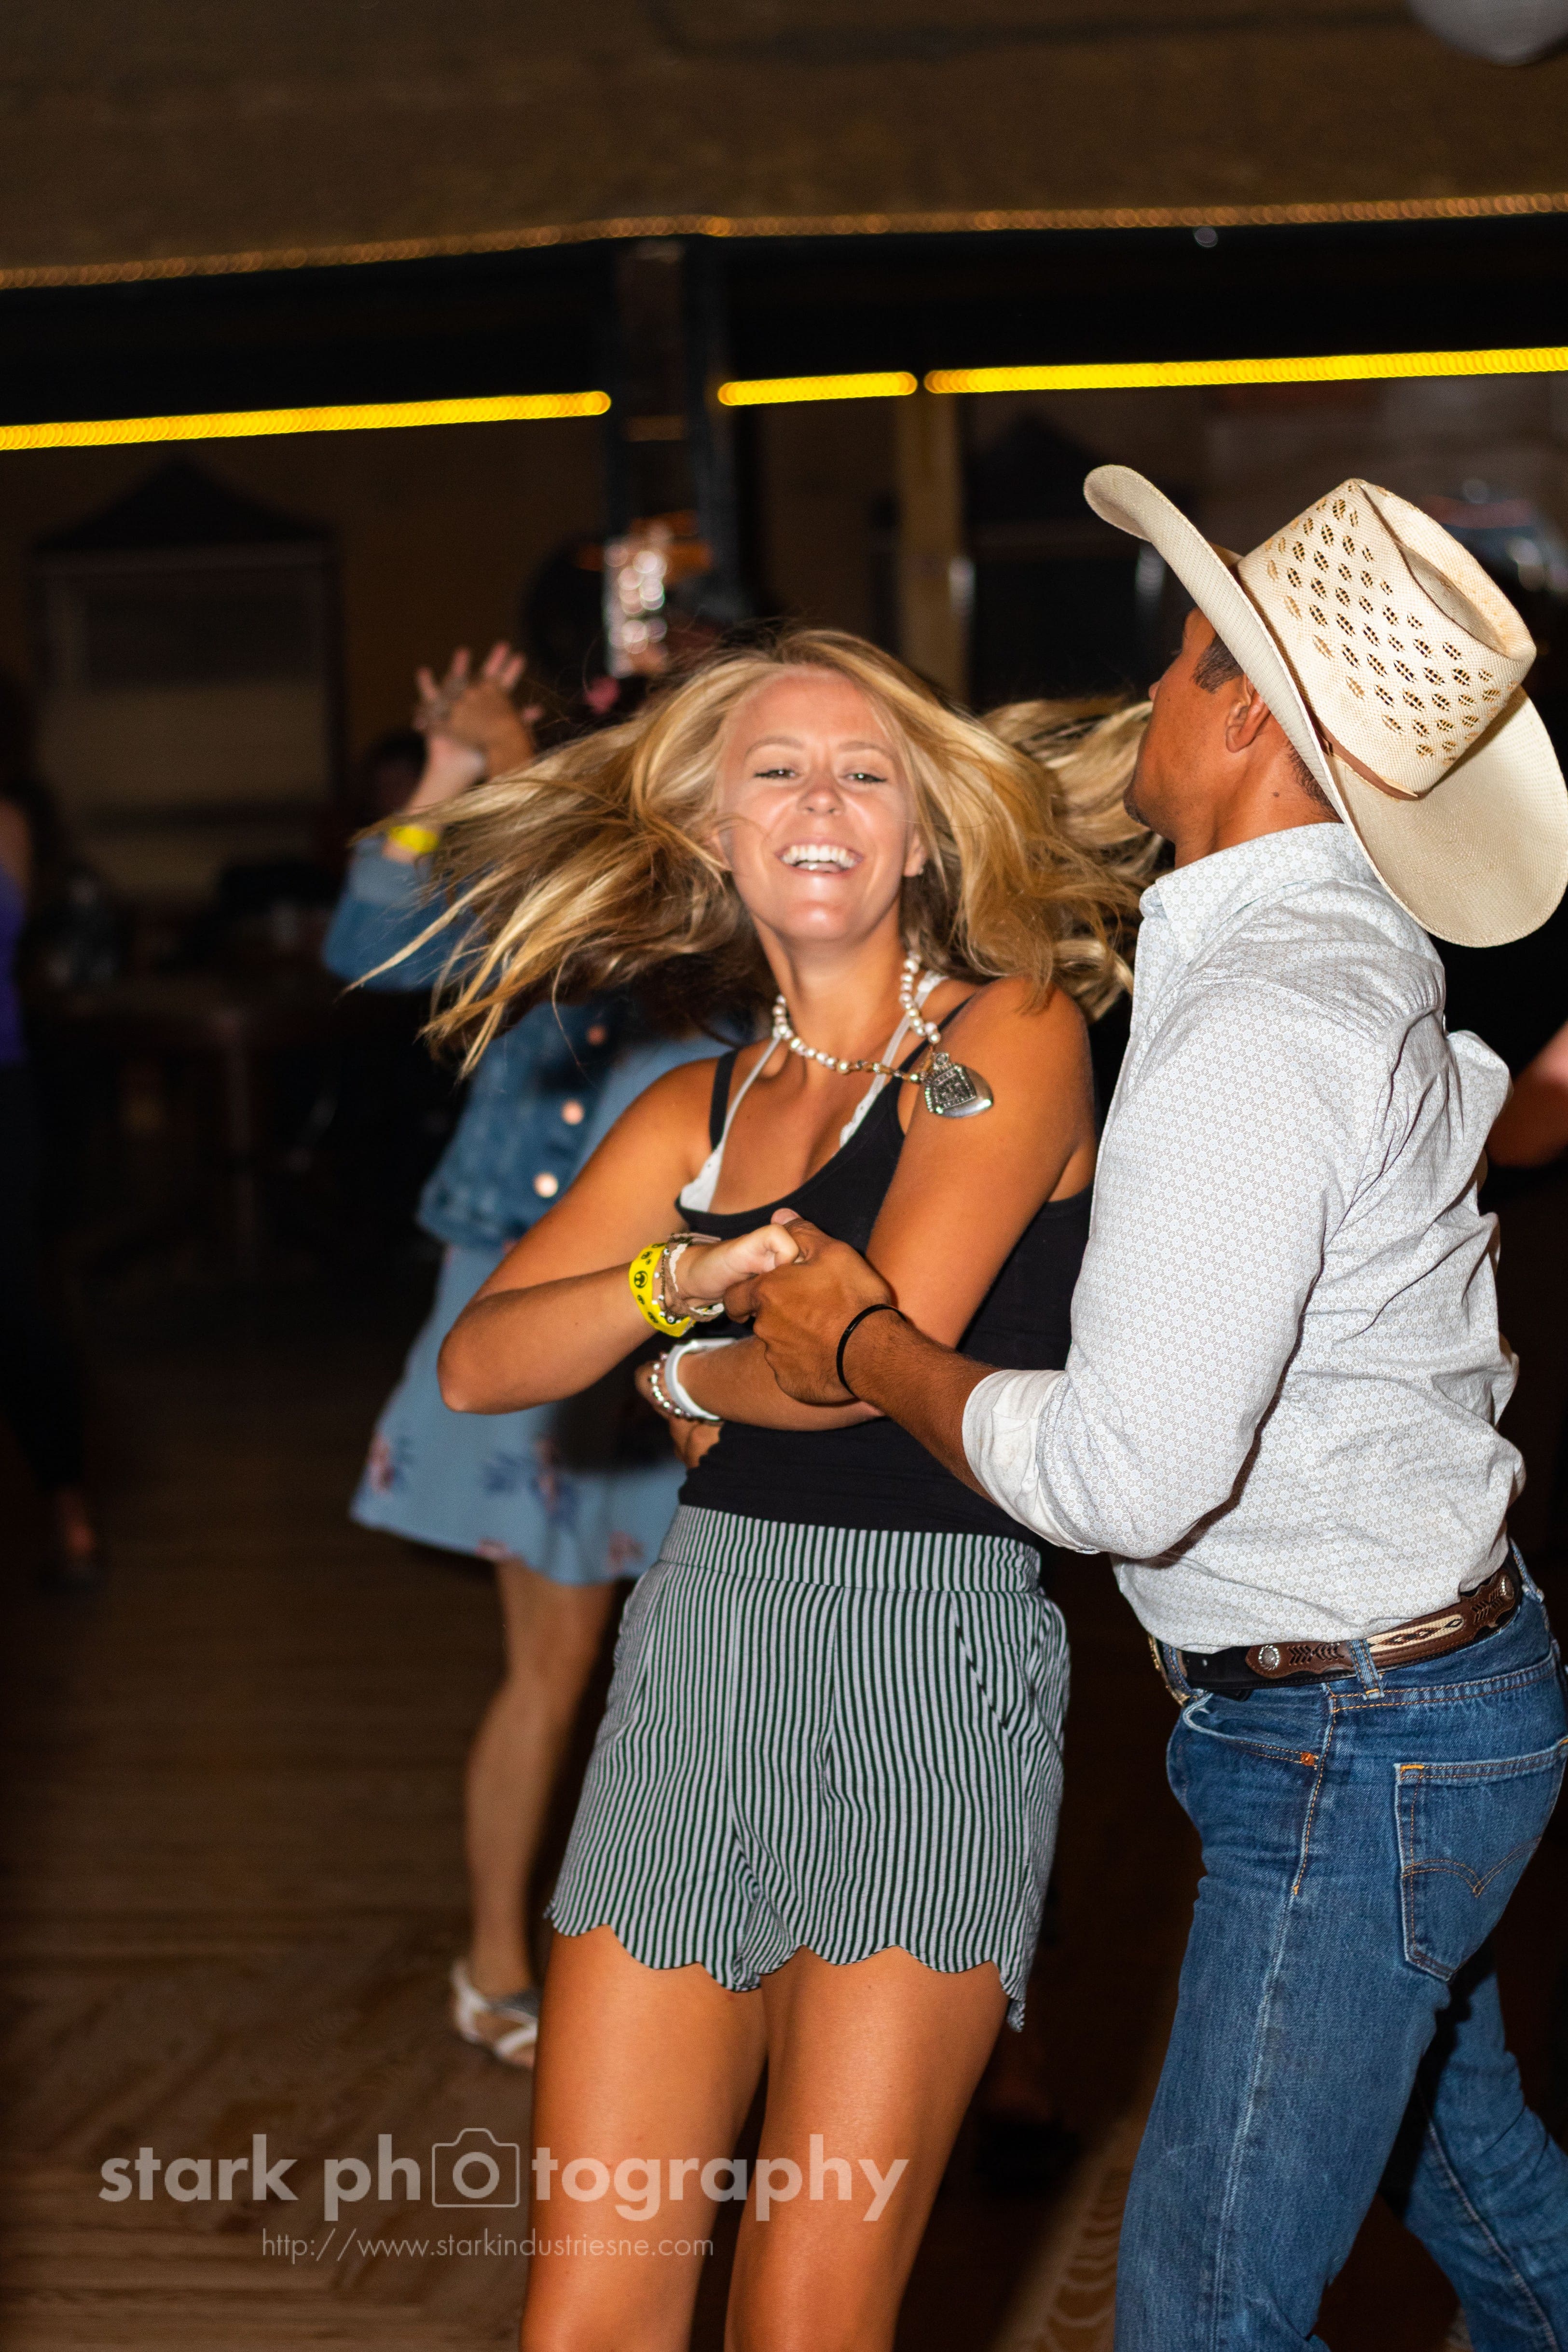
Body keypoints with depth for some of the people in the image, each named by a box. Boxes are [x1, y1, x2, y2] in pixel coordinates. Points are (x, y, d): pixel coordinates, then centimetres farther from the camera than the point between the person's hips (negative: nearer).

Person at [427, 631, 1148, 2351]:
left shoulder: (1009, 1035, 0)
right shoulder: (698, 1110, 15)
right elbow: (476, 1364, 5)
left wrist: (694, 1383, 7)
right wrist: (678, 1276, -11)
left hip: (937, 1653, -4)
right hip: (700, 1652, 5)